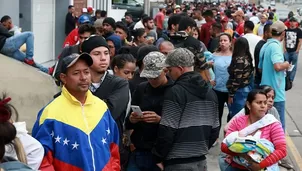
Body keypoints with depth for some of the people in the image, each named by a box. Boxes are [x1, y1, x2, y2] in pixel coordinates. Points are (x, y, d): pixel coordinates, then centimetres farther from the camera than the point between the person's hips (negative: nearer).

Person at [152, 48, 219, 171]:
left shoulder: (175, 92, -14)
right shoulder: (210, 92, 10)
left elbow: (167, 131, -16)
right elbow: (214, 130, 14)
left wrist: (159, 158, -6)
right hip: (201, 161, 7)